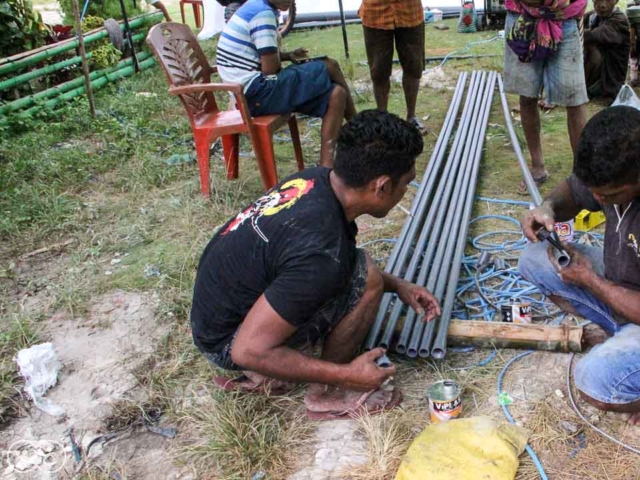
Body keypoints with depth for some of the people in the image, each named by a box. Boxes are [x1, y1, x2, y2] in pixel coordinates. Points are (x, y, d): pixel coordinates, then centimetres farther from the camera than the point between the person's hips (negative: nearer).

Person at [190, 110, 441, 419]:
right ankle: (329, 394, 4)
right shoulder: (320, 253, -33)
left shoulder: (318, 180, -7)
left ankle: (260, 375, 14)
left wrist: (396, 286, 8)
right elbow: (247, 349, -29)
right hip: (227, 342, -8)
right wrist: (346, 375, -20)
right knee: (365, 279, -17)